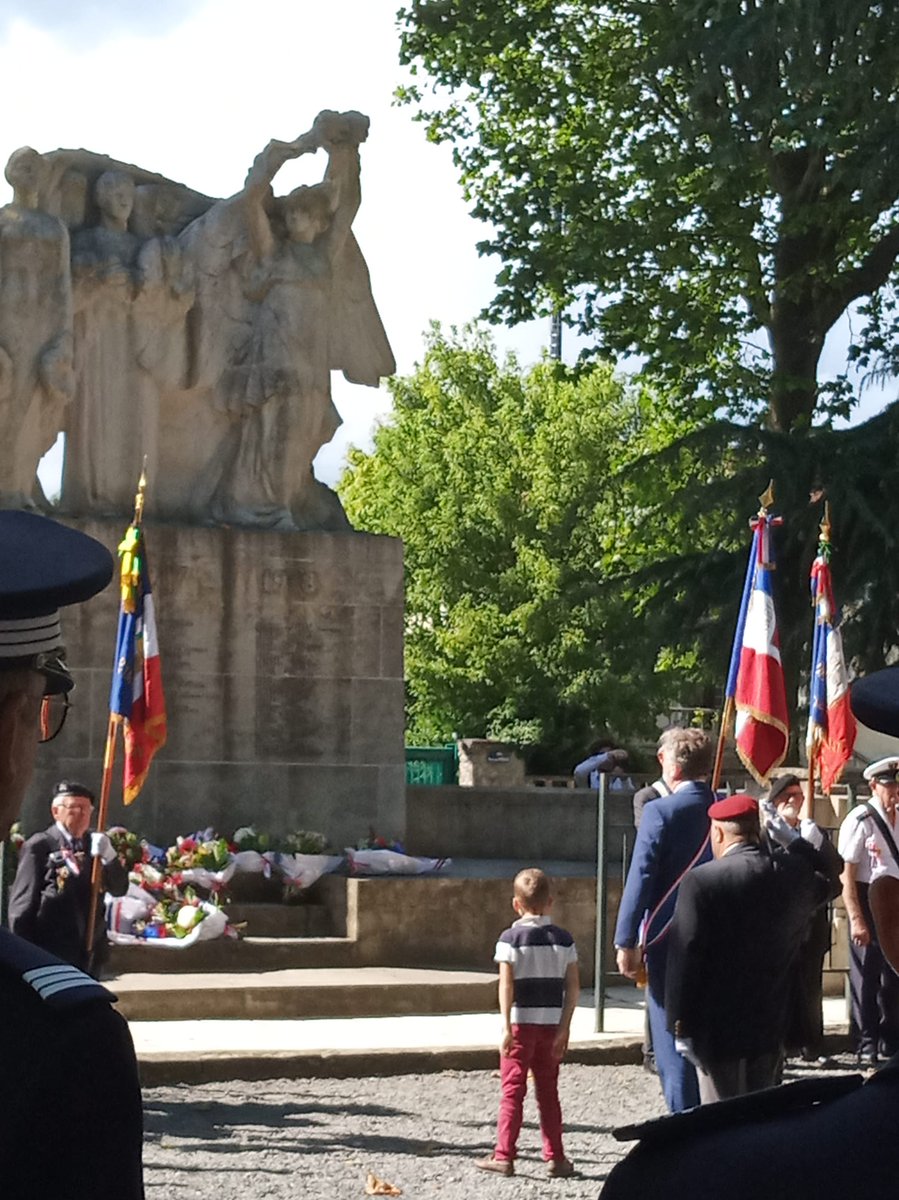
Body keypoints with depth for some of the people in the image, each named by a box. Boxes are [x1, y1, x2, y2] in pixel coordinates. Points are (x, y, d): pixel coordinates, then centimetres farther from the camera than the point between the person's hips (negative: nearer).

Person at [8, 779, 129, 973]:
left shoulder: (94, 844, 11)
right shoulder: (39, 847, -7)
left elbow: (119, 889, 8)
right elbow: (21, 904, -9)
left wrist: (108, 855, -11)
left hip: (88, 952, 6)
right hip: (49, 954, -6)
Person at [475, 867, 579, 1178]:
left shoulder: (511, 938, -7)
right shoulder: (563, 939, 4)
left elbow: (506, 985, -14)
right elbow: (573, 987, 0)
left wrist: (506, 1025, -15)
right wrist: (564, 1028, 3)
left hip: (521, 1023, -3)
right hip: (551, 1022, 3)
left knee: (513, 1091, 2)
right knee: (548, 1091, 11)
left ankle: (504, 1156, 1)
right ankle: (555, 1157, 11)